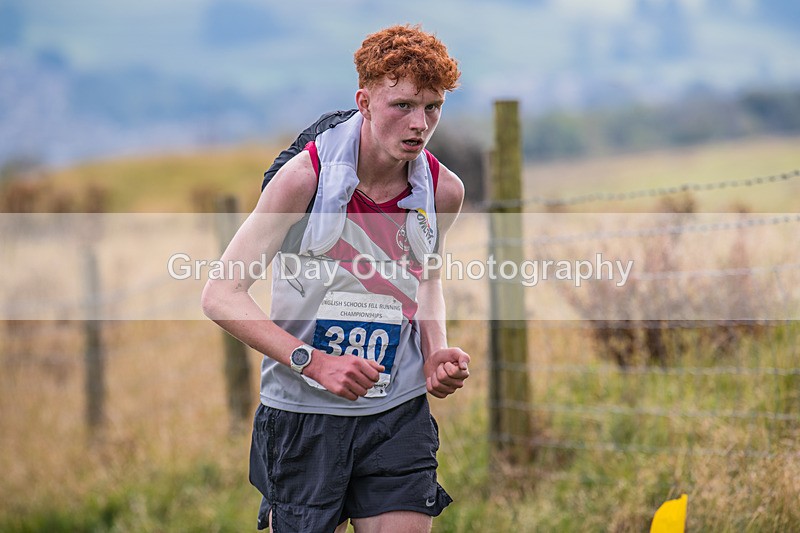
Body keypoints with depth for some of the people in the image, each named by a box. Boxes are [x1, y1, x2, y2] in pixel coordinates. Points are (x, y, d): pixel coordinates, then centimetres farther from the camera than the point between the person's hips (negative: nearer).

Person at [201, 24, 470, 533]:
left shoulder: (444, 190, -1)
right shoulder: (306, 176, -14)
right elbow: (221, 295, -12)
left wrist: (435, 354, 3)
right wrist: (313, 361, -21)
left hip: (399, 415, 3)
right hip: (303, 414, -3)